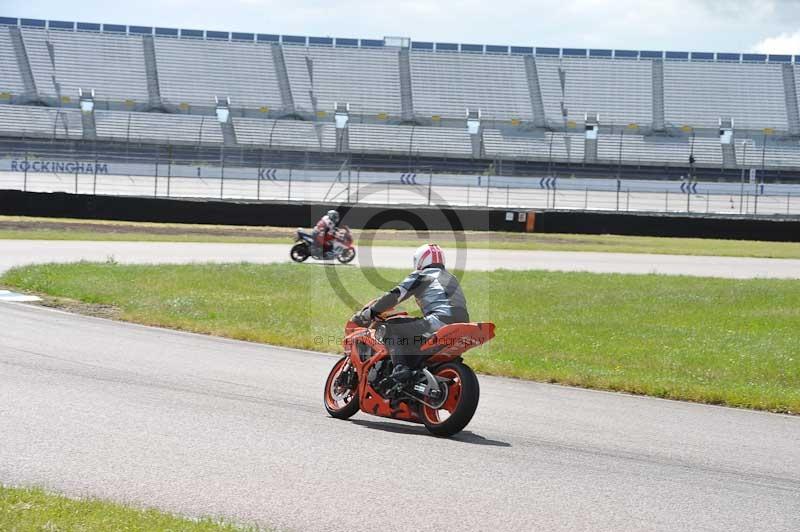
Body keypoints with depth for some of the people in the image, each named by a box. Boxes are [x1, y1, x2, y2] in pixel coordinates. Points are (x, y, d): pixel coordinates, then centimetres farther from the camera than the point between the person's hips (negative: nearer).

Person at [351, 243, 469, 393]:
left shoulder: (420, 276, 10)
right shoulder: (451, 278, 33)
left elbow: (394, 296, 1)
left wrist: (367, 314, 8)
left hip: (440, 321, -8)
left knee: (391, 327, 1)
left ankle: (400, 369, -17)